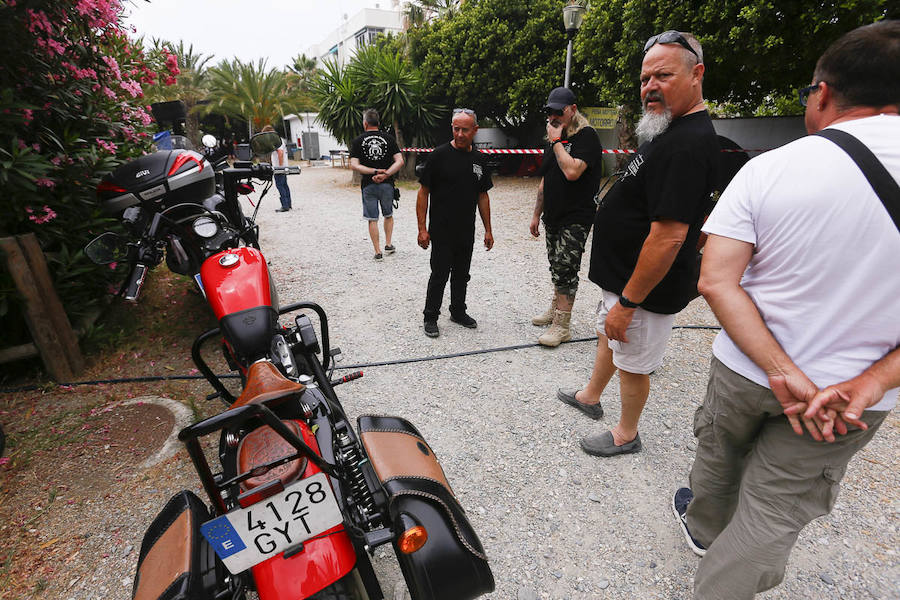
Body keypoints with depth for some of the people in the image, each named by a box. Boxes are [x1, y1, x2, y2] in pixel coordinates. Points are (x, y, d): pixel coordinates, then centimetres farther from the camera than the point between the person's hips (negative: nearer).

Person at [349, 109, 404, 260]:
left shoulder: (358, 141, -1)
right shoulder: (389, 138, 1)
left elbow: (354, 165, -10)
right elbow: (400, 161, -9)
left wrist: (375, 171, -13)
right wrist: (385, 174, -15)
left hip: (368, 185, -1)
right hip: (387, 184, 1)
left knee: (372, 219, 6)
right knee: (388, 215, 21)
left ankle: (378, 252, 8)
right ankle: (388, 245, 22)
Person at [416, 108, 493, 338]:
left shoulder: (479, 159, 8)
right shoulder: (440, 155, -8)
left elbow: (482, 196, 13)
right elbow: (423, 192, -7)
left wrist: (488, 230, 10)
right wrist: (422, 229, -13)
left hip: (467, 232, 5)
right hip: (441, 231, -5)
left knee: (461, 274, 14)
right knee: (440, 274, 0)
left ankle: (458, 312, 31)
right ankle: (430, 317, 16)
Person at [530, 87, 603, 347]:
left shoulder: (586, 136, -9)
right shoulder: (555, 140, 16)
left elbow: (572, 171, -26)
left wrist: (557, 142, -14)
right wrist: (537, 214, 19)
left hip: (576, 218, -8)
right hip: (554, 217, 8)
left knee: (565, 268, -9)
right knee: (557, 267, 15)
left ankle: (562, 325, -2)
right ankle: (555, 309, 29)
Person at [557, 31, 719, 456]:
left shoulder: (686, 144, -25)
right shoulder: (670, 133, 9)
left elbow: (669, 236, -31)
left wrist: (628, 301, -25)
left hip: (645, 288, -10)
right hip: (624, 276, 10)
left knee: (633, 364, 9)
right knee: (608, 336, 26)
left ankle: (626, 434, 33)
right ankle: (590, 397, 49)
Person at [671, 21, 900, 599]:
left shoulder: (768, 167, -14)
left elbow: (717, 281, -21)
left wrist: (783, 372, -18)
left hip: (744, 370, 0)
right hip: (851, 392, 0)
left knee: (719, 458, 27)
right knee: (773, 519, 14)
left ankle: (704, 524, 56)